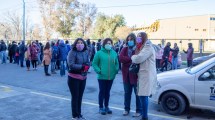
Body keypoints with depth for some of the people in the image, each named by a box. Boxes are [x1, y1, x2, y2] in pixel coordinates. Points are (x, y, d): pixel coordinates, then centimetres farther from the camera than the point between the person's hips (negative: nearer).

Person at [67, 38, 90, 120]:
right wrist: (82, 67, -22)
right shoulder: (72, 52, -14)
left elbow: (88, 63, 4)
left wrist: (86, 67, -18)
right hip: (74, 78, -6)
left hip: (83, 77, 6)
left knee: (80, 97, 16)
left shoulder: (86, 52, 4)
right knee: (75, 97, 4)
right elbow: (71, 65, -22)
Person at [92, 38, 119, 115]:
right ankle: (101, 107, 18)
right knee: (102, 92, 5)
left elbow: (116, 63, 12)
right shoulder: (99, 53, -9)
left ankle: (106, 107, 28)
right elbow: (94, 63, -6)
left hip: (111, 77, 4)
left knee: (107, 92, 15)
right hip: (102, 77, -4)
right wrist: (98, 70, -17)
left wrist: (116, 69, -2)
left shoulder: (114, 53, 3)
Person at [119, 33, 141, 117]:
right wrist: (131, 59, -16)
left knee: (137, 93, 3)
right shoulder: (124, 49, 7)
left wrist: (127, 60, -16)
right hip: (126, 74, 5)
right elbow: (121, 58, -10)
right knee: (127, 92, 14)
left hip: (135, 74, -4)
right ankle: (127, 109, 27)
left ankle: (138, 110, 15)